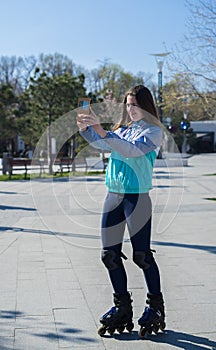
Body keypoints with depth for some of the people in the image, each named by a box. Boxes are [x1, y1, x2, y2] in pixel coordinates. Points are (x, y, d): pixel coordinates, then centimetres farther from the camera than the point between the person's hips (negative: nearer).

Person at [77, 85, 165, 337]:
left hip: (137, 198, -6)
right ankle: (122, 308, 18)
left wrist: (102, 132, -28)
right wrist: (85, 128, -9)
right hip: (113, 196, 6)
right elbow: (101, 144, 8)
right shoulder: (122, 129, 17)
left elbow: (133, 150, -20)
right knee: (110, 255, 5)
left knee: (142, 255, -2)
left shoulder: (153, 131, -2)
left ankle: (156, 307, 15)